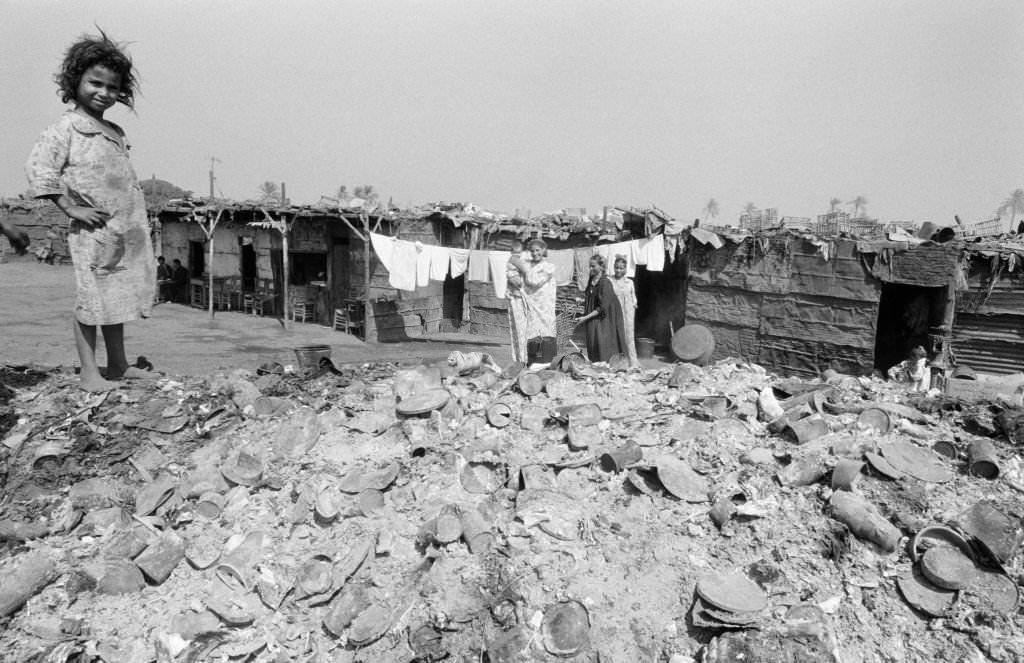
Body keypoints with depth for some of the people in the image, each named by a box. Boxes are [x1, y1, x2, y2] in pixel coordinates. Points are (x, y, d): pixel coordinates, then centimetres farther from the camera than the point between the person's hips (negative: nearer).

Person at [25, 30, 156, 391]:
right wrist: (71, 208, -15)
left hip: (127, 229, 7)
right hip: (93, 230, -7)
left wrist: (140, 219, 14)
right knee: (91, 300, -2)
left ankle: (118, 365, 24)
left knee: (119, 296, 13)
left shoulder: (115, 132, 16)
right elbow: (38, 168, -12)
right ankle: (89, 373, 6)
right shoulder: (64, 128, -6)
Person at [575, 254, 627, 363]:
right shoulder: (592, 281, 6)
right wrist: (583, 303, 6)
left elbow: (602, 308, -19)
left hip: (603, 322, -7)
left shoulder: (605, 283, -17)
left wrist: (585, 318, -20)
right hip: (593, 323, 7)